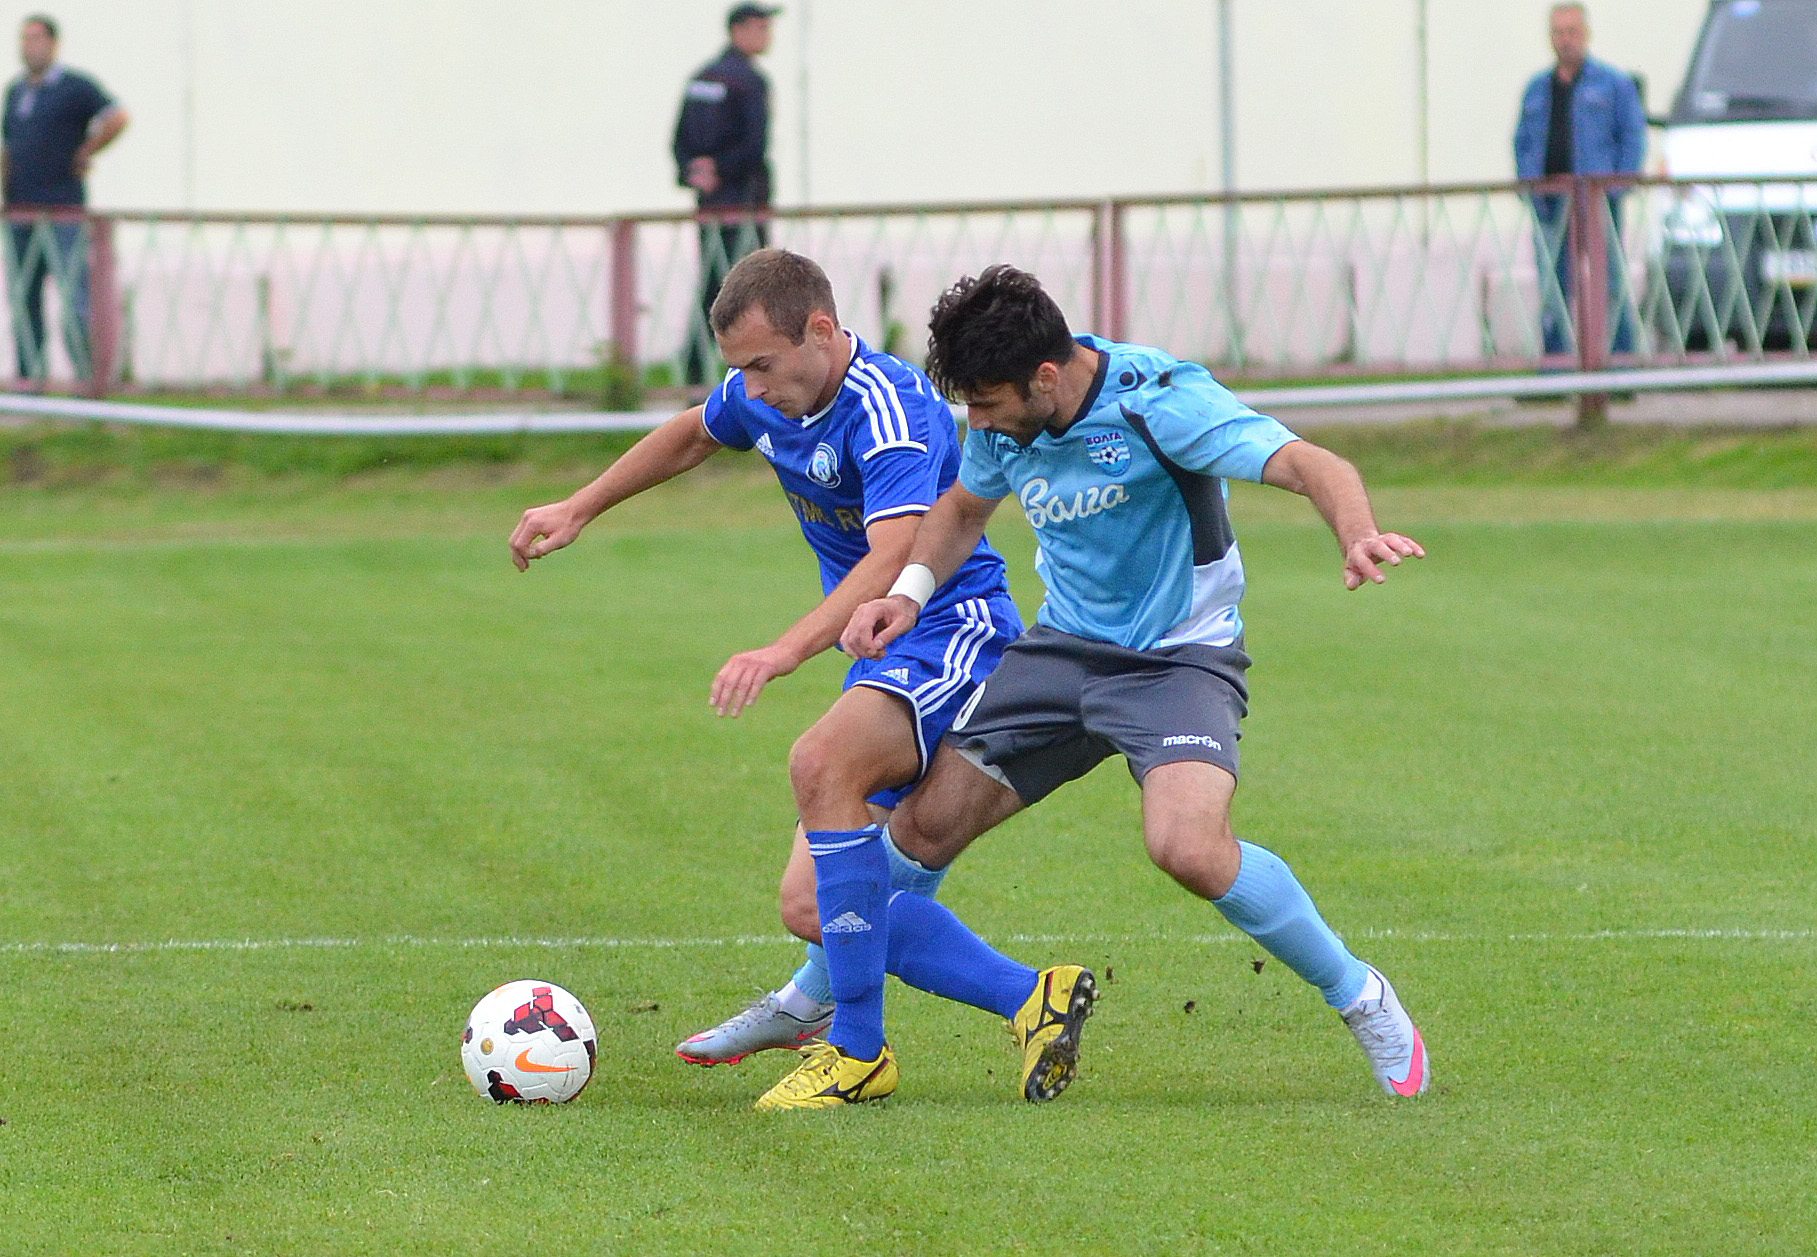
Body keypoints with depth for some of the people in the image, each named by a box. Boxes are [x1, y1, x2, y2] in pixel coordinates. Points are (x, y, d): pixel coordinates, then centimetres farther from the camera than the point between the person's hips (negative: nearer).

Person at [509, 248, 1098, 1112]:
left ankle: (857, 1052, -28)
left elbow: (892, 561, -40)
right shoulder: (765, 399, 3)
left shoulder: (890, 414, -24)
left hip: (955, 632, -9)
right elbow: (691, 436, 28)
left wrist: (786, 651, -52)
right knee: (815, 908, -2)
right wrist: (578, 511, 28)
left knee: (823, 764, -37)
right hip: (886, 660, 10)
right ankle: (1031, 1001, 7)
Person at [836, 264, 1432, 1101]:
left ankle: (1358, 998, -8)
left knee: (1187, 846, -29)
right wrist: (910, 592, -3)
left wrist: (1358, 537, -54)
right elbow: (964, 508, 16)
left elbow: (1311, 467, -33)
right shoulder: (1004, 420, -6)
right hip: (1064, 647, 6)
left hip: (1180, 656, -6)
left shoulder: (1157, 400, -25)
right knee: (925, 824, 0)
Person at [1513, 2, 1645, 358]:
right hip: (1548, 205, 4)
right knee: (1552, 291, 2)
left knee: (1610, 285, -6)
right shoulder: (1537, 88, 18)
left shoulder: (1613, 84, 5)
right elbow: (1522, 142, 20)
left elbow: (1633, 136, 1)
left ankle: (1621, 356, -3)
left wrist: (1618, 187, -9)